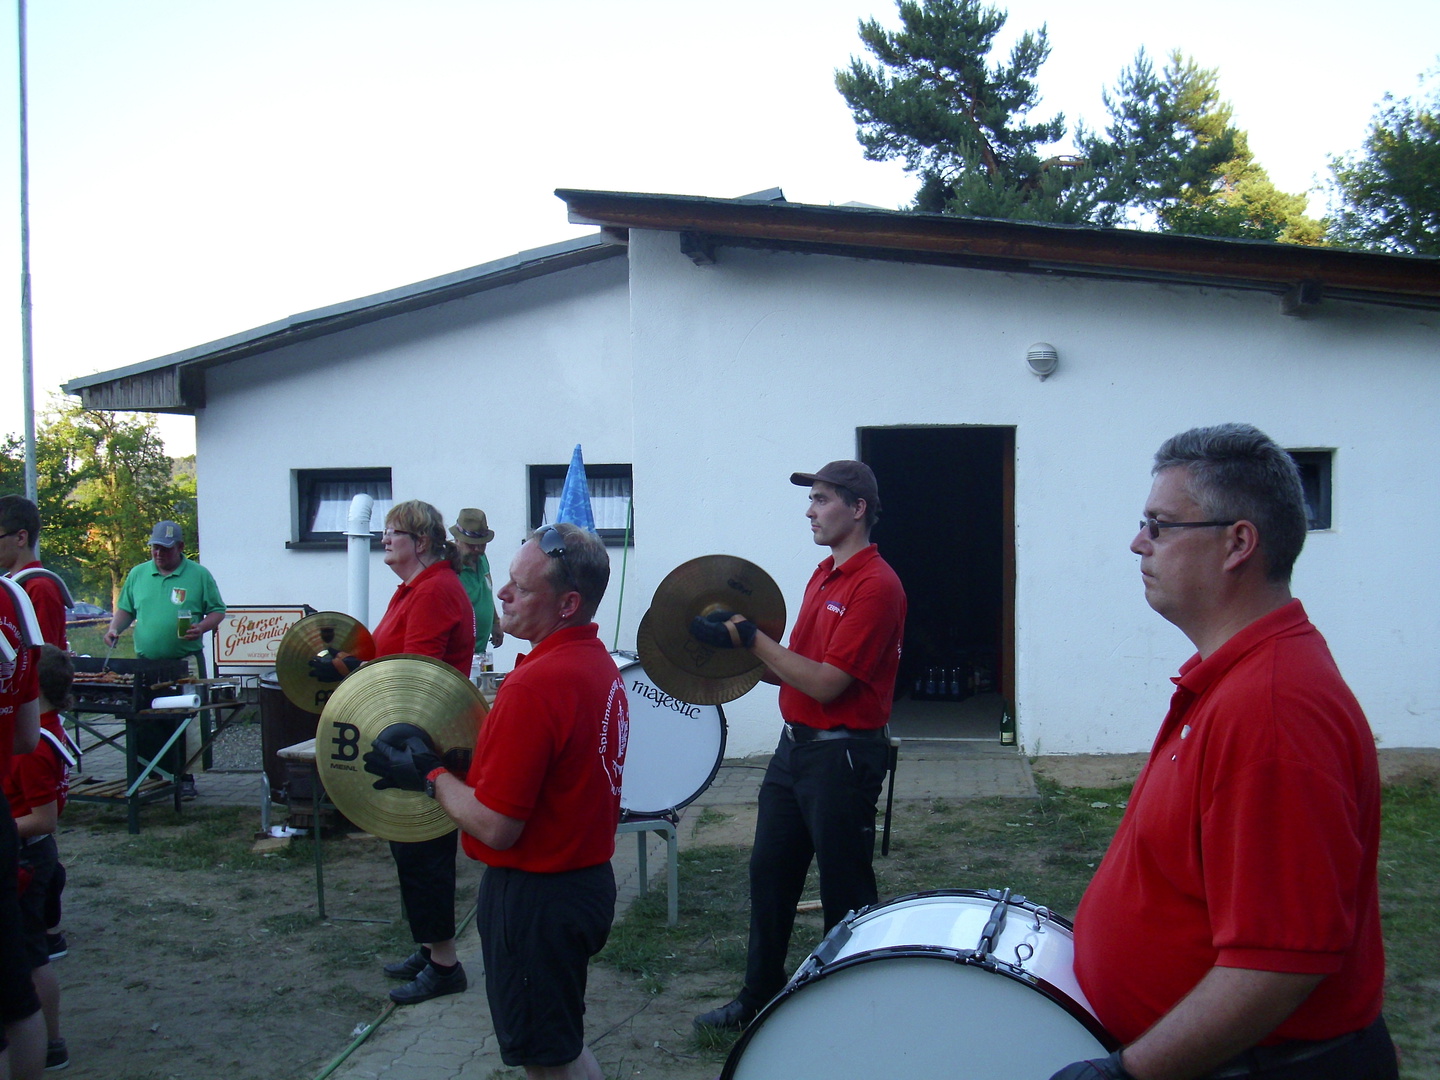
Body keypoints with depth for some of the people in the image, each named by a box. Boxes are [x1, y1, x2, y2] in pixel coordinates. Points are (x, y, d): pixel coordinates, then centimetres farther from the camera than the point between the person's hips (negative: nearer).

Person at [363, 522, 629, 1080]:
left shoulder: (534, 685, -27)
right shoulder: (598, 663, 3)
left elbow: (495, 828, -25)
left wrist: (430, 774, -10)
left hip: (535, 897, -9)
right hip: (587, 879, 9)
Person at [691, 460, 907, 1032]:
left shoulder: (876, 585, -18)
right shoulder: (824, 576, 12)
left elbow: (825, 684, -23)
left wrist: (750, 636, -20)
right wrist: (737, 656, 5)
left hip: (842, 756, -9)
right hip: (795, 745, 9)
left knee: (844, 895, 5)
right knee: (769, 875, 16)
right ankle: (758, 999, 31)